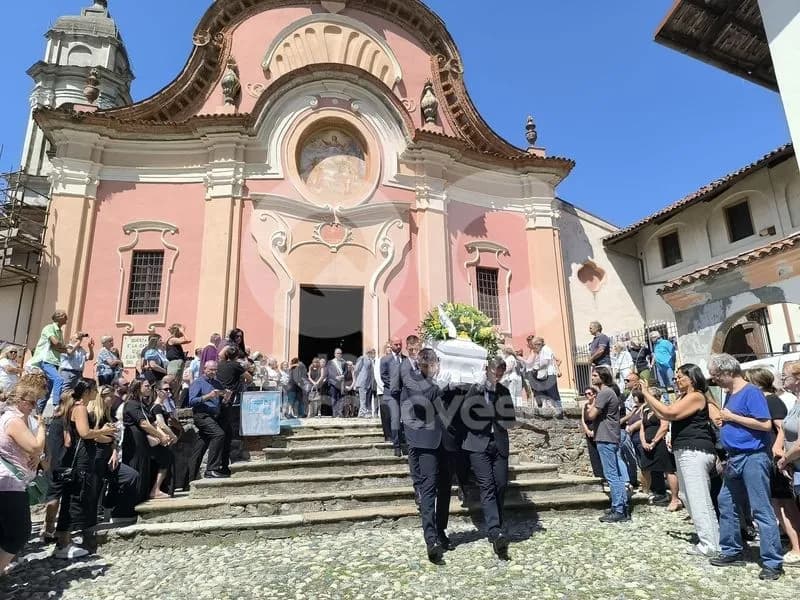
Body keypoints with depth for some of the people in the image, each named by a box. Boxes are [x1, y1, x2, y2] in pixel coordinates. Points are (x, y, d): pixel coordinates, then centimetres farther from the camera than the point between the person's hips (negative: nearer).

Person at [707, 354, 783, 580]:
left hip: (753, 457, -9)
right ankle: (732, 552, 25)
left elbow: (766, 424, -20)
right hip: (735, 458, 9)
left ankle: (773, 563, 6)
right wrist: (723, 421, 5)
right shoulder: (729, 394, 13)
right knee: (726, 503, 13)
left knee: (761, 510, -4)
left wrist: (732, 417, -16)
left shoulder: (751, 392, -13)